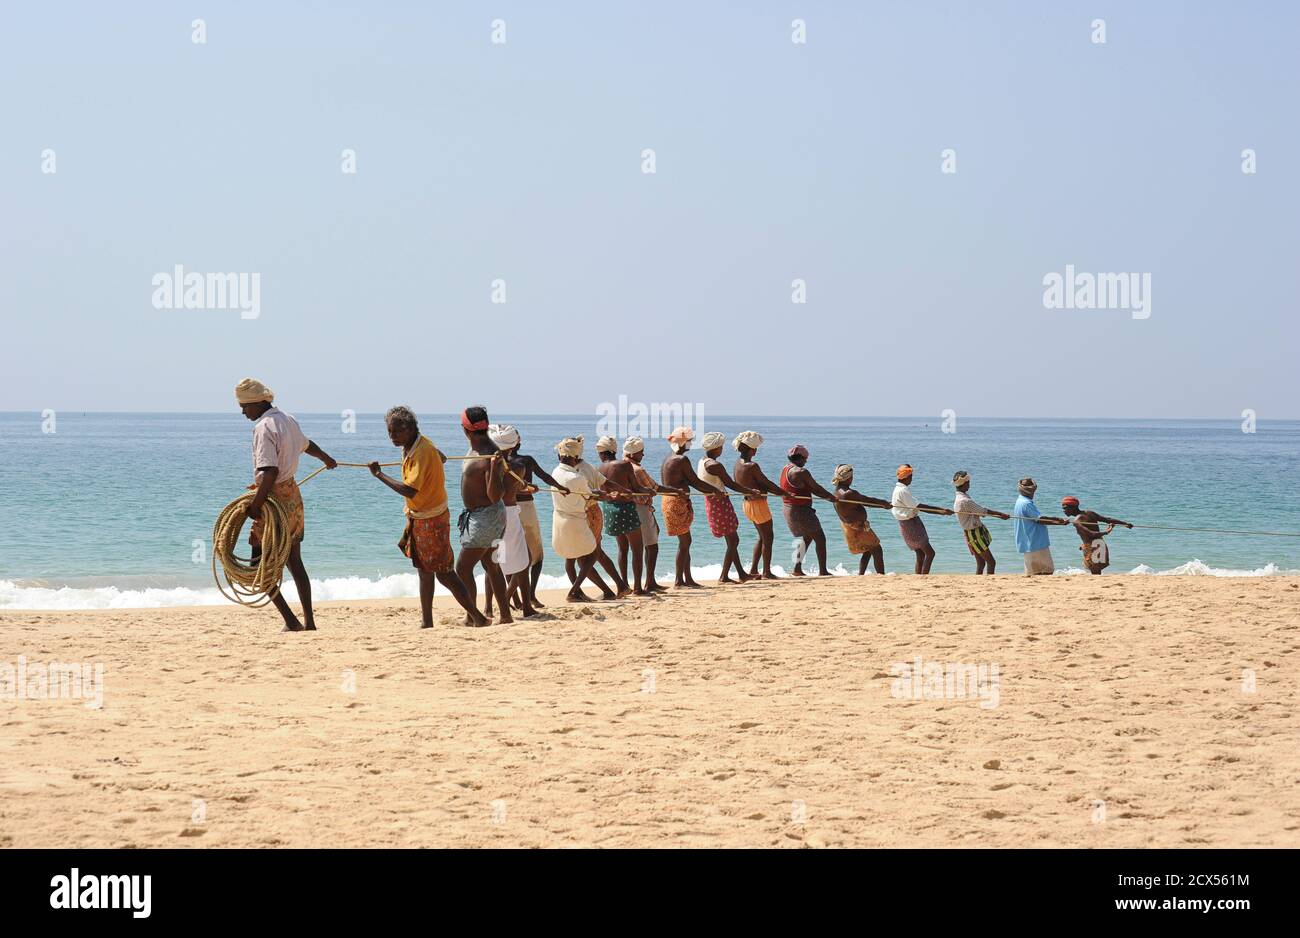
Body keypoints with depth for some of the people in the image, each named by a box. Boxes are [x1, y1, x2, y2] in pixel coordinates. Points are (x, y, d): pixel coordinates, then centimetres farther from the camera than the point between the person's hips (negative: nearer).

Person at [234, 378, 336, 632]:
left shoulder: (264, 427, -18)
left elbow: (270, 471, -28)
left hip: (274, 497, -9)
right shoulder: (288, 420, 10)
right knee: (294, 561, 14)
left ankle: (291, 620, -11)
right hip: (293, 494, 9)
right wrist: (326, 458, 51)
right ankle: (309, 621, 15)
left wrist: (256, 504, -25)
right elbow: (307, 444, 32)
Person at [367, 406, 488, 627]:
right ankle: (426, 622, 19)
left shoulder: (422, 452, -26)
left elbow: (410, 490, -34)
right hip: (418, 518, 10)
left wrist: (379, 475, -27)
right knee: (424, 572, 13)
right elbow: (442, 458, 23)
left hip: (432, 520, -10)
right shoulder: (414, 446, 3)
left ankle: (476, 616, 0)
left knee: (444, 573, -6)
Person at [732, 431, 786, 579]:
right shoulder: (752, 466, -22)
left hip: (747, 503, 9)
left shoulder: (738, 464, 5)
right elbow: (767, 483, -17)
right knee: (768, 538, 4)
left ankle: (753, 570, 18)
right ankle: (767, 572, 8)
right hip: (758, 504, -9)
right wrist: (784, 493, -7)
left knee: (763, 537, 20)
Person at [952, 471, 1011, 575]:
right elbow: (984, 511, -18)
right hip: (974, 534, -10)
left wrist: (1000, 516, 16)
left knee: (981, 564, 11)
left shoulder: (961, 498, 11)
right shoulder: (964, 501, -22)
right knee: (991, 562, -9)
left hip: (977, 532, 10)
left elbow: (981, 512, 16)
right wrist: (1001, 514, -8)